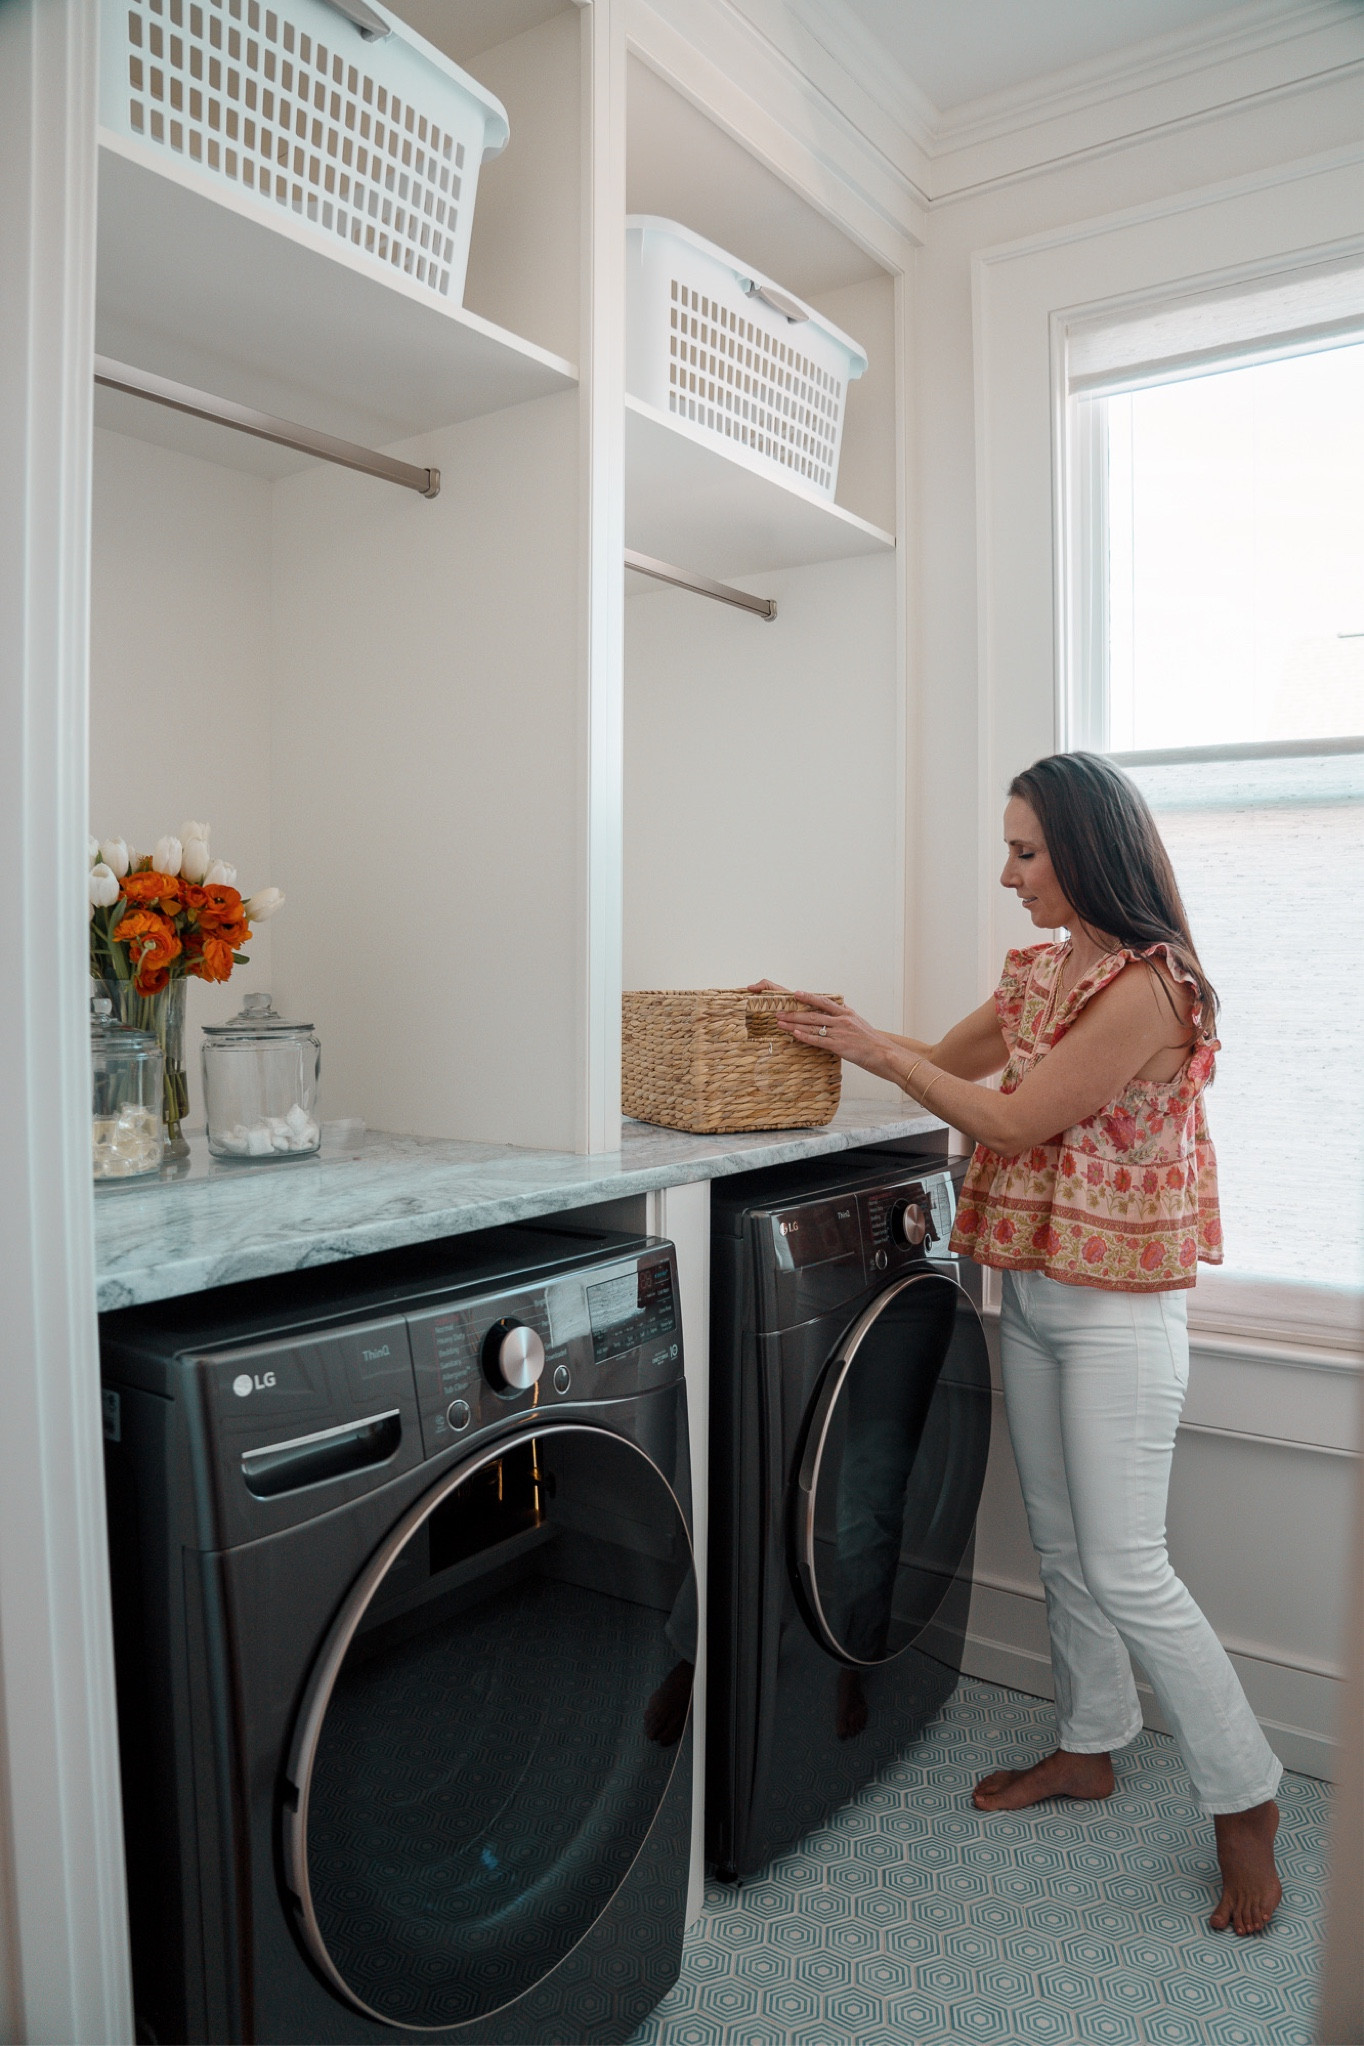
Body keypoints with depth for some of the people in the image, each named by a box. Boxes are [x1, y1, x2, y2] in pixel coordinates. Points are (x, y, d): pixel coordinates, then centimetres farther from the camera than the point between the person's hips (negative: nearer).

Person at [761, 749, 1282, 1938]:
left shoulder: (1146, 987, -20)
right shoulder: (1040, 971, 7)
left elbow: (1012, 1122, -21)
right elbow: (946, 1064, 14)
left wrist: (878, 1049, -16)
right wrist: (828, 1021, 5)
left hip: (1118, 1304, -8)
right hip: (1031, 1293, 8)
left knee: (1125, 1569, -3)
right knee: (1061, 1544, 18)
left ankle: (1245, 1801, 17)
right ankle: (1090, 1748, 36)